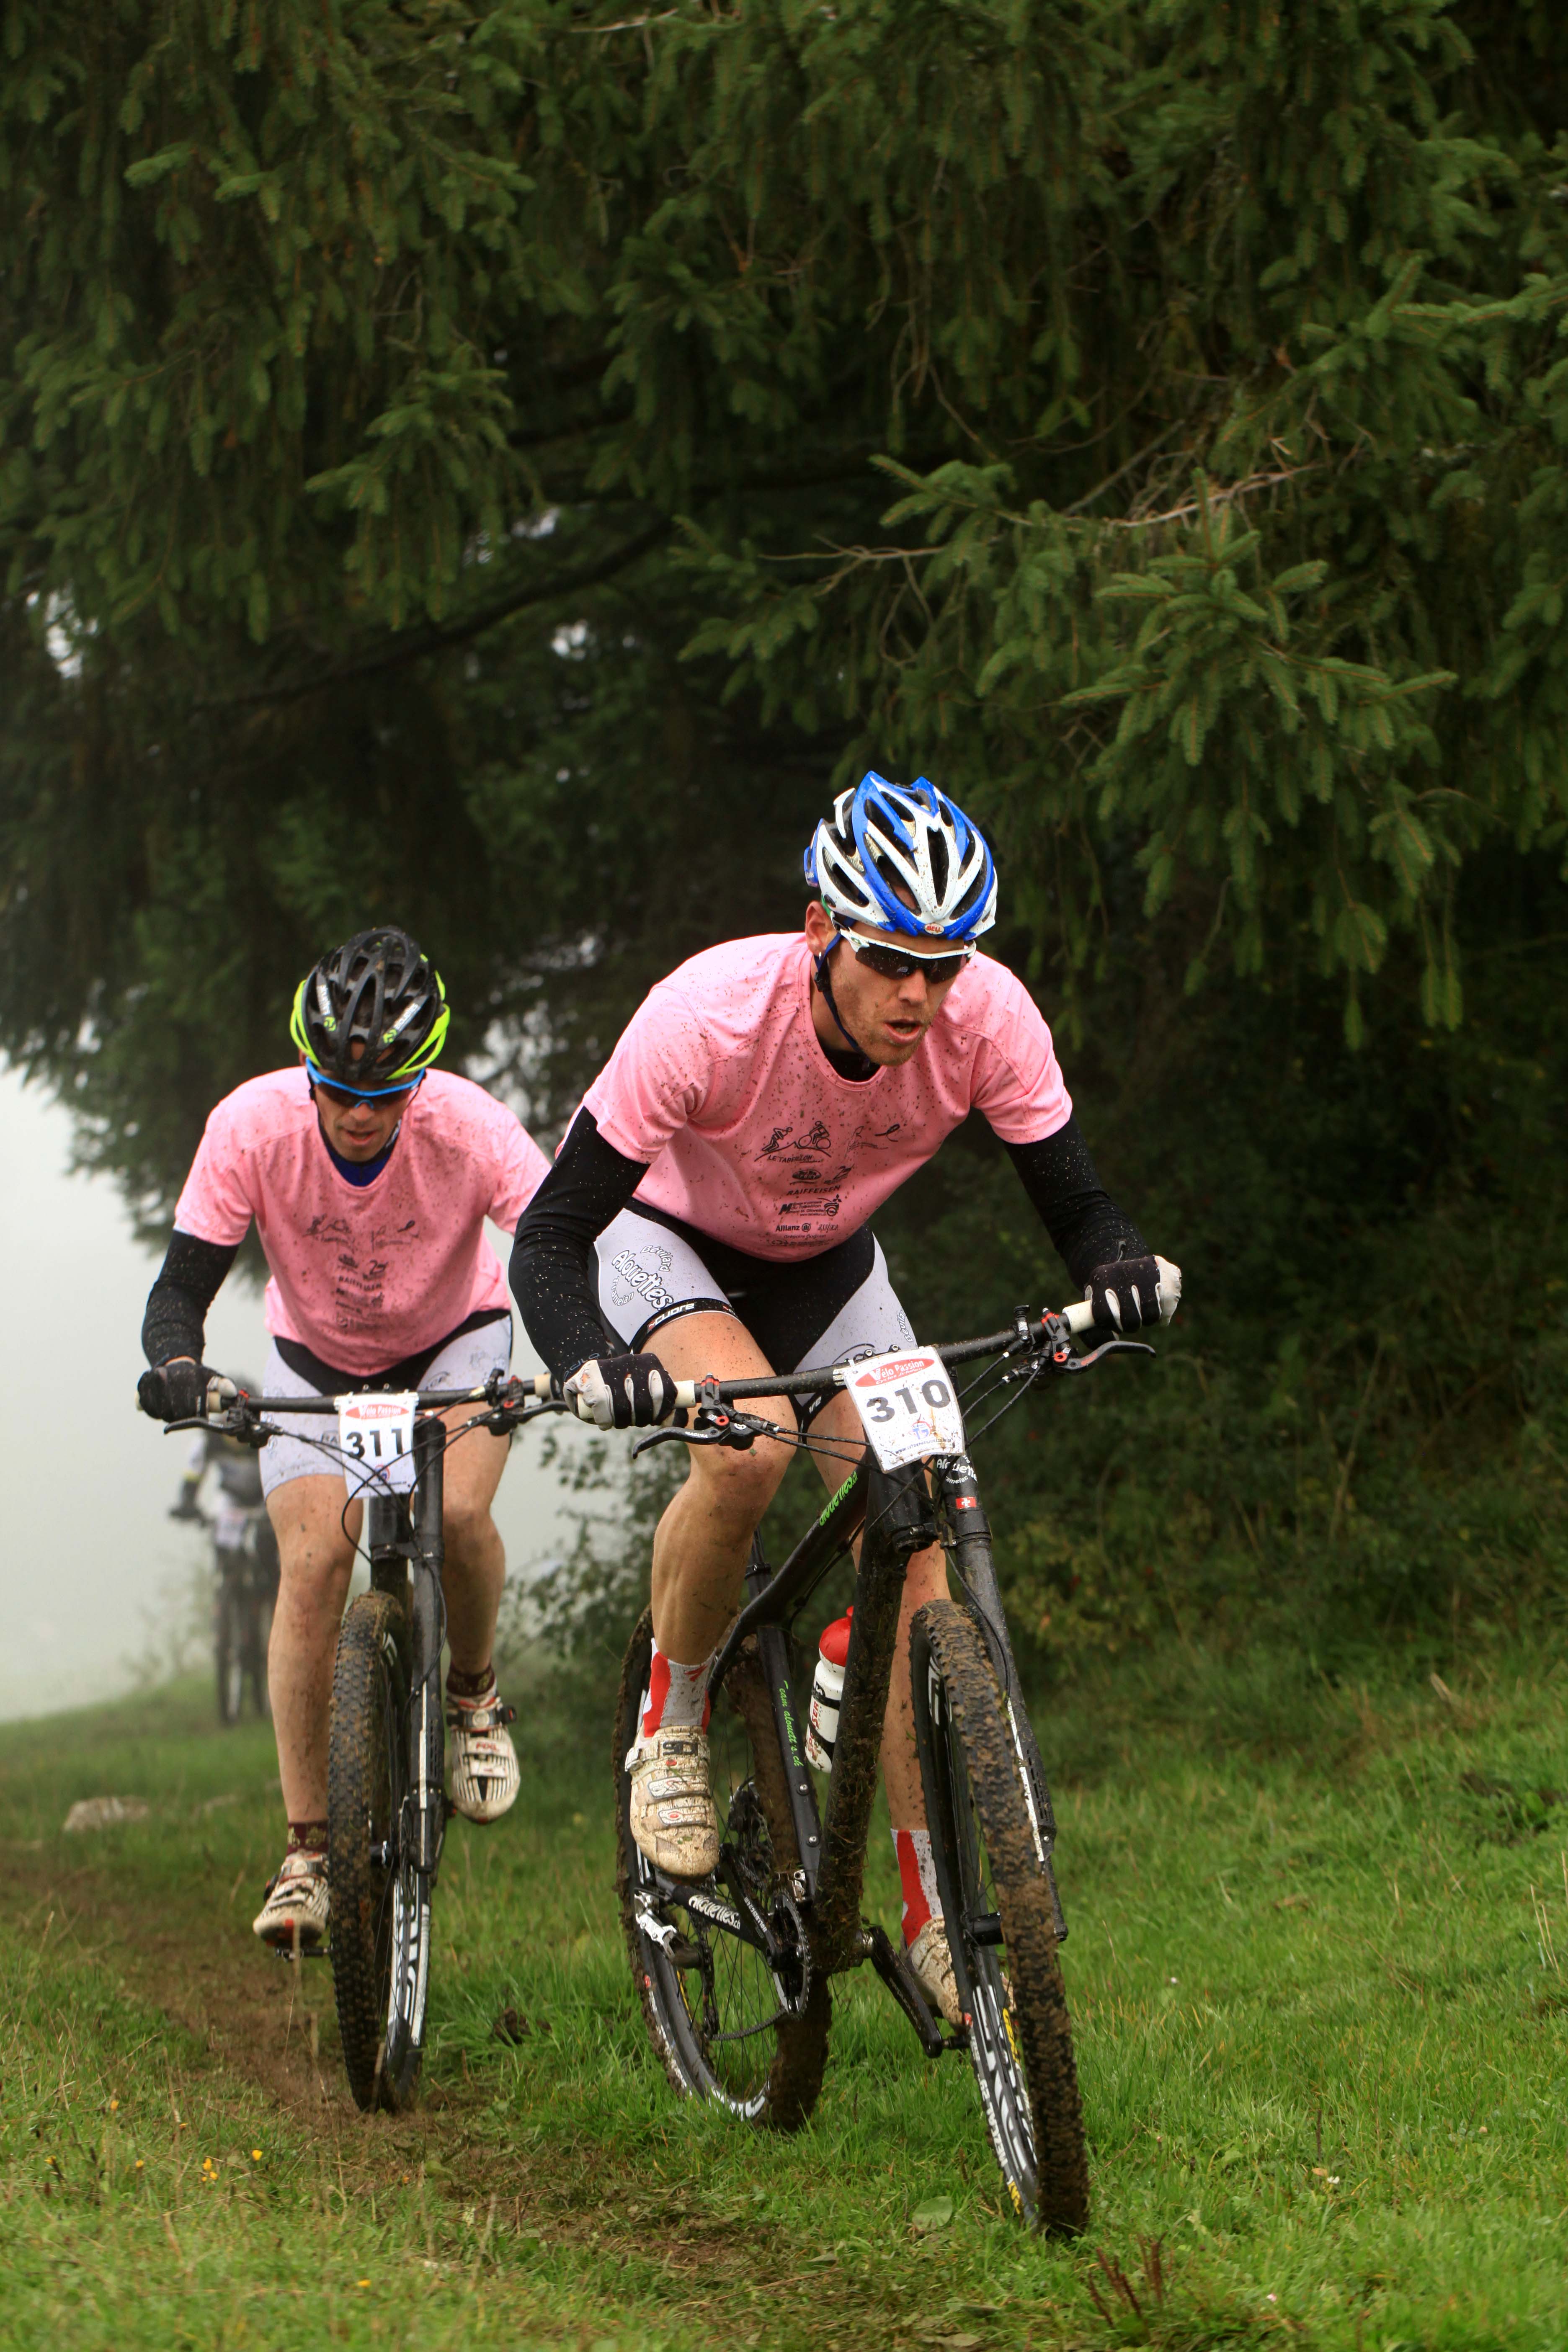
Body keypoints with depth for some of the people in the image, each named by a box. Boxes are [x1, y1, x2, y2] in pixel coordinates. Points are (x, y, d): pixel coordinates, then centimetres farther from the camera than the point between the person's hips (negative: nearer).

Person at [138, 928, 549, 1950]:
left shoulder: (469, 1127, -31)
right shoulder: (253, 1126, -29)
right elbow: (182, 1286, -25)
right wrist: (176, 1362, -48)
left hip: (455, 1342, -1)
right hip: (317, 1361, 1)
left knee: (457, 1510, -29)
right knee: (314, 1558, -20)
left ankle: (473, 1694, 4)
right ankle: (306, 1854, -12)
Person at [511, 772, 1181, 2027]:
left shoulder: (989, 1017, -28)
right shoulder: (712, 1015, -37)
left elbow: (1075, 1201, -20)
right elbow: (550, 1235, -35)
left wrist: (1121, 1266, -44)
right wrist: (590, 1363, -54)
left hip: (828, 1262, 3)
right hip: (667, 1235, -3)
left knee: (909, 1538, -13)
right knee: (749, 1445, -33)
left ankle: (936, 1912, -7)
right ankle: (672, 1723, -7)